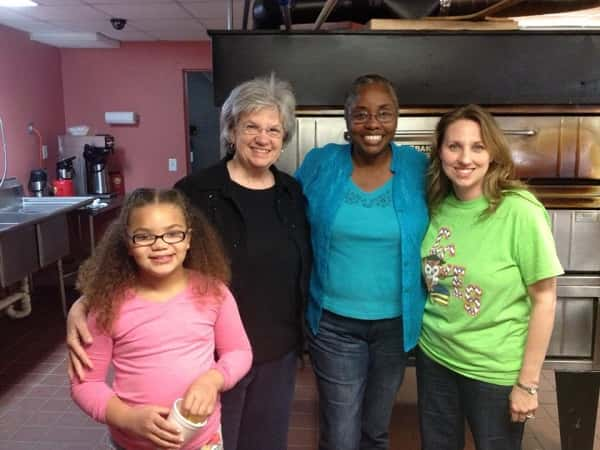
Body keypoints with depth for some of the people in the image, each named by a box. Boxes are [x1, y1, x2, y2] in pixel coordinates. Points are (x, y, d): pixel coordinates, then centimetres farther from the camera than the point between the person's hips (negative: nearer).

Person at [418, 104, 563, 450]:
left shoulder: (520, 212, -18)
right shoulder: (436, 206, -4)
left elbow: (544, 300, -14)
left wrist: (528, 383, -11)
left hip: (495, 370, -4)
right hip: (434, 357, 4)